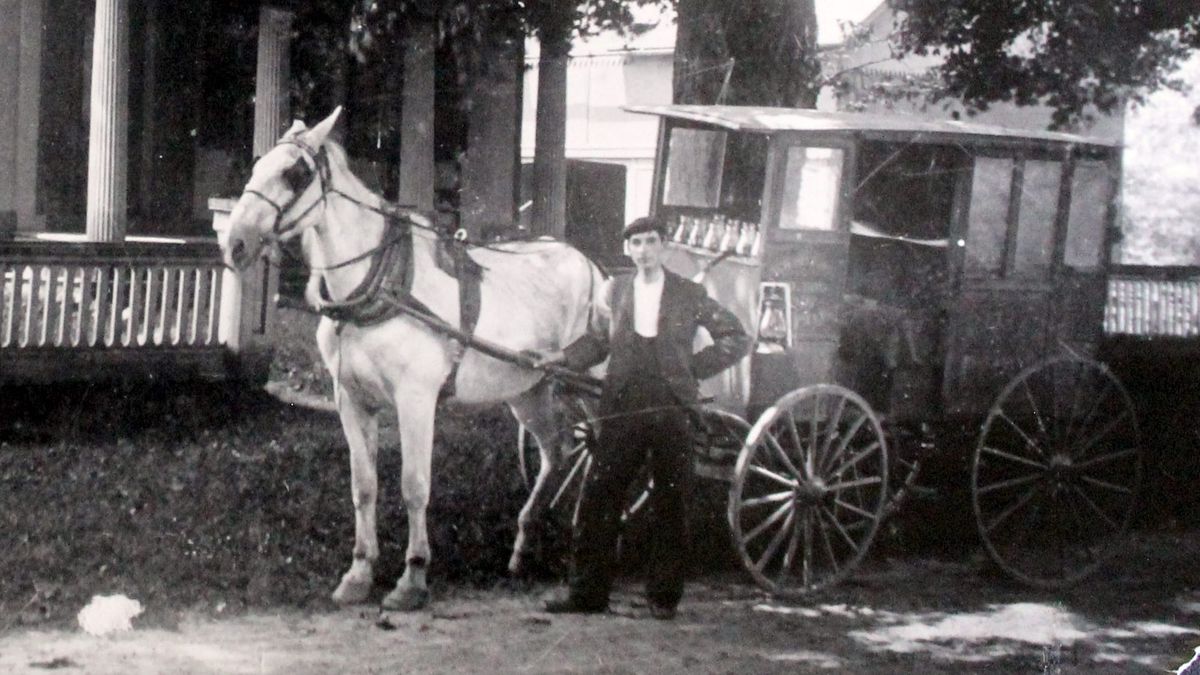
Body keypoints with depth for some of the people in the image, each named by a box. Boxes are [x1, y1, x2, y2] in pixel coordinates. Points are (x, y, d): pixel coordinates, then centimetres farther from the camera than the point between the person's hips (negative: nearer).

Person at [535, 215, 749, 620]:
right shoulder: (616, 291, 11)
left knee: (670, 507, 3)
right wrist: (565, 357, 1)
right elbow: (598, 341, 18)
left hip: (672, 410, -2)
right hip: (622, 411, 2)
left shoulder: (689, 295, 4)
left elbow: (737, 339, 8)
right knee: (598, 501, -2)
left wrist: (694, 368, 1)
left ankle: (663, 597, 13)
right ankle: (587, 591, 5)